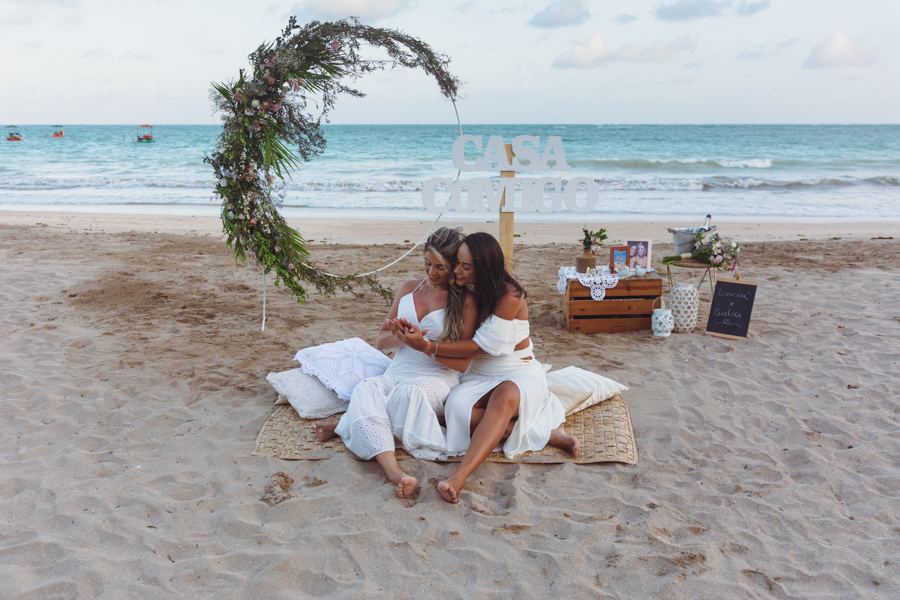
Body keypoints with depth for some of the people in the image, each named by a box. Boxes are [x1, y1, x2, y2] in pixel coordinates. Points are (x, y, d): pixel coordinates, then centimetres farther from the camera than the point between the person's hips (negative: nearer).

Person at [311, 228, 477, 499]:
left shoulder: (465, 301, 1)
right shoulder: (409, 289, 15)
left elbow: (462, 362, -4)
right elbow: (381, 341, 17)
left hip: (438, 379, -3)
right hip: (396, 374, 4)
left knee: (408, 393, -40)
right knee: (365, 390, -32)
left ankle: (343, 427, -23)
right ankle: (394, 472, -52)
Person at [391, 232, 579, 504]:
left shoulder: (510, 296, -18)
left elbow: (480, 346, -19)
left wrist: (428, 346, -24)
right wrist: (422, 341, -12)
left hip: (519, 372, -5)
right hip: (479, 376, 5)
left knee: (505, 397, -41)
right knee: (457, 408, -30)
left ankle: (460, 476, -53)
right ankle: (545, 433, -23)